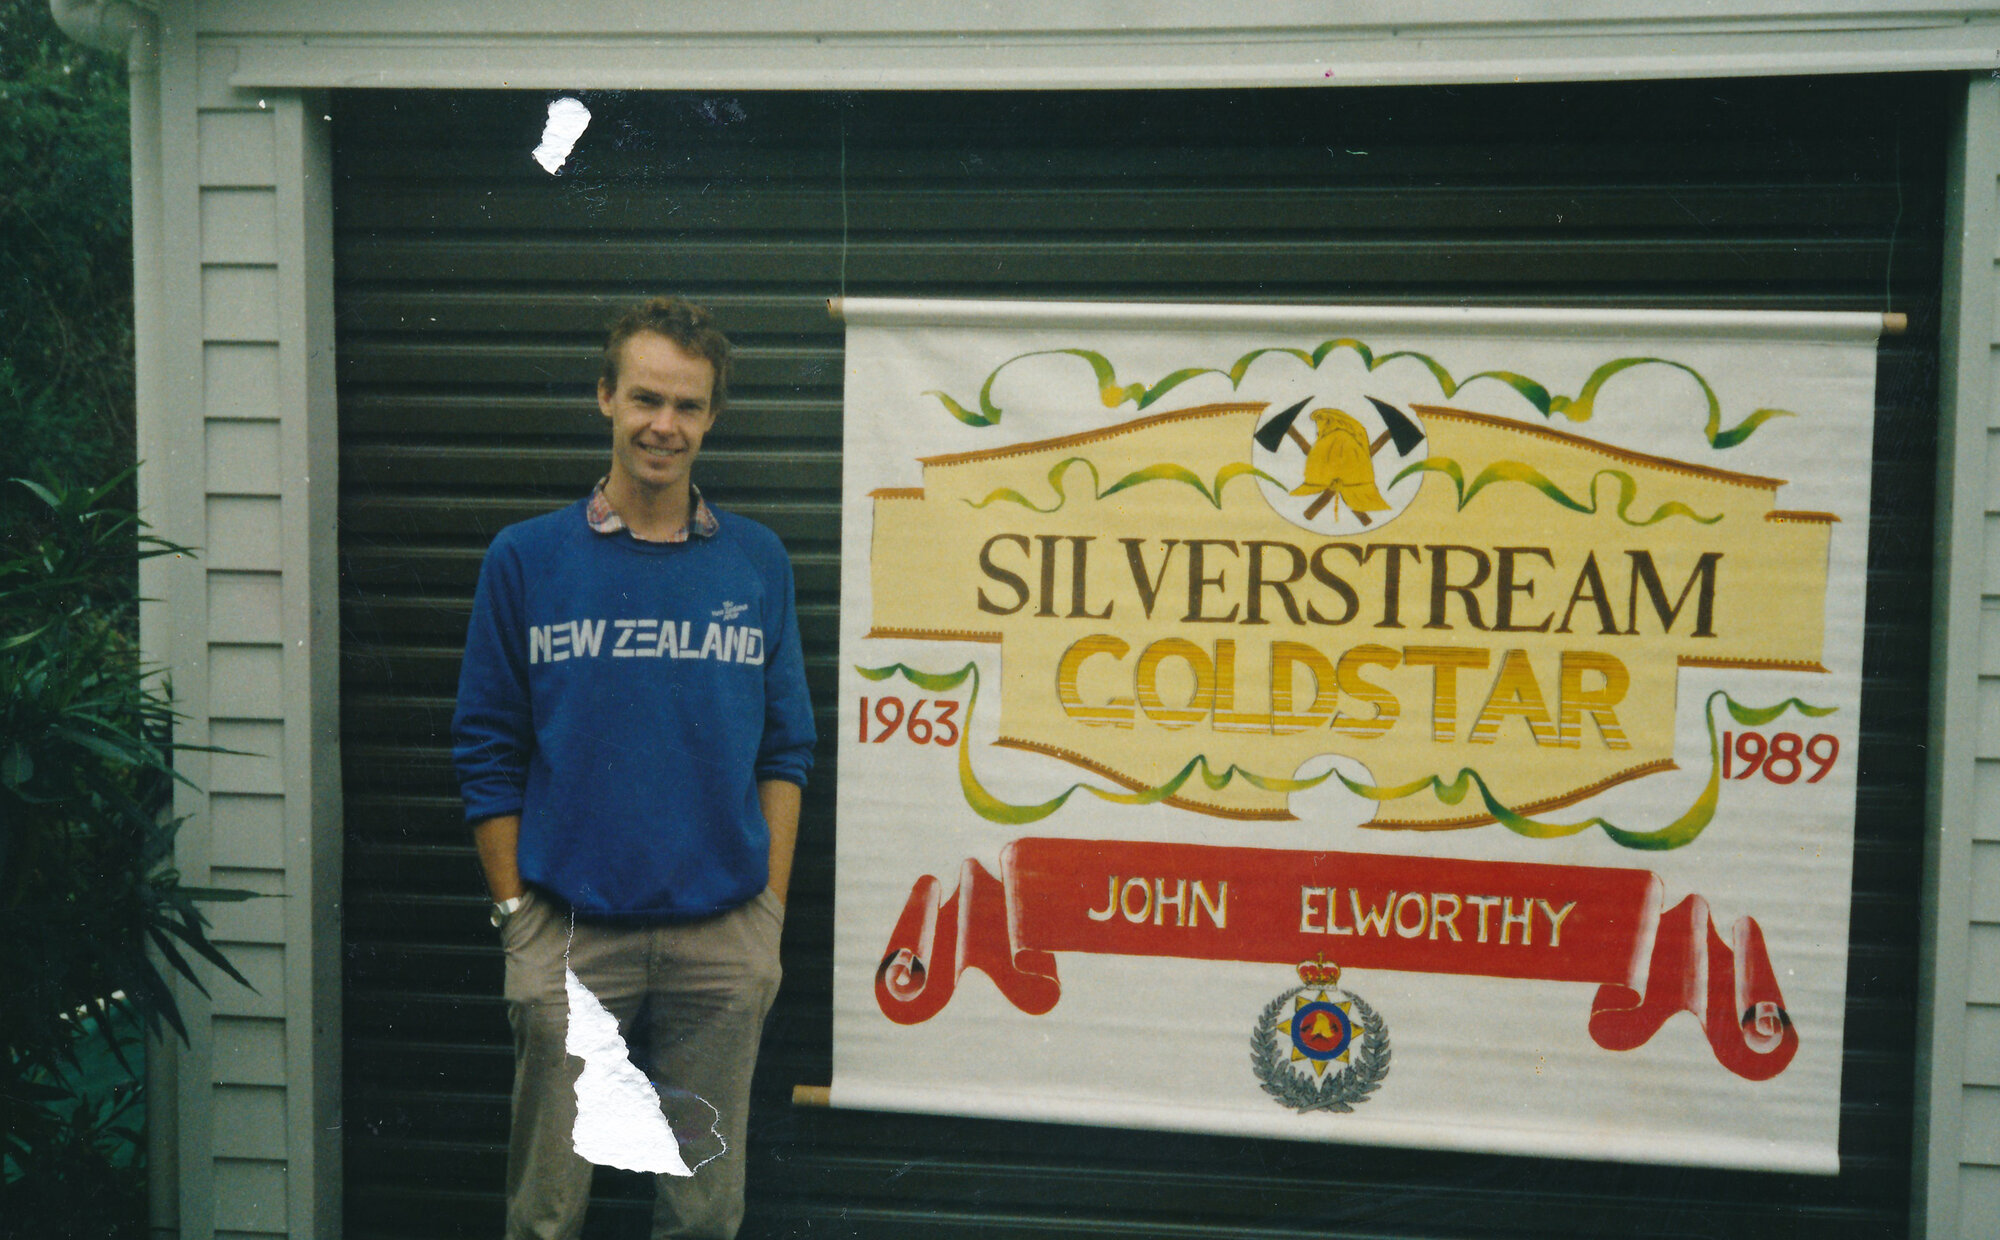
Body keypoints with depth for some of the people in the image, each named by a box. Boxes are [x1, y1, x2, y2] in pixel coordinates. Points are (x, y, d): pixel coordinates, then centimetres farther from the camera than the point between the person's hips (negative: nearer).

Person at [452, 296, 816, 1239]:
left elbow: (783, 752, 7)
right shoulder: (527, 559, 0)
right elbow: (488, 754, 2)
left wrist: (770, 915, 2)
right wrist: (516, 916, -2)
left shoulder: (756, 563, 5)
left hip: (723, 938, 1)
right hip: (569, 935, -1)